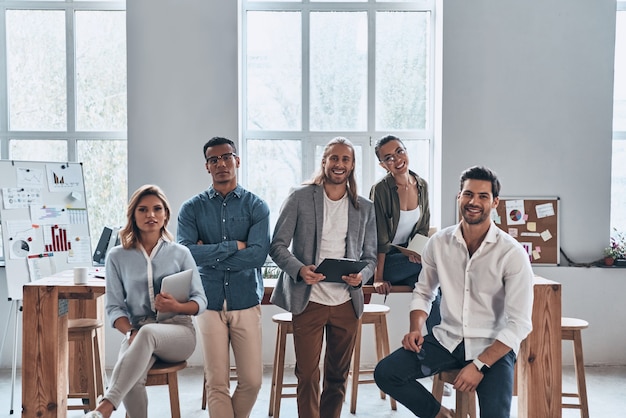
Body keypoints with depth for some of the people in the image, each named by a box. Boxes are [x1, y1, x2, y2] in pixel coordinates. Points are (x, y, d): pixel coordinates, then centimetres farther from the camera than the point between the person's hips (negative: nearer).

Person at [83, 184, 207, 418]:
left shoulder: (180, 253, 8)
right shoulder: (117, 257, 9)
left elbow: (200, 301, 6)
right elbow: (114, 307, 3)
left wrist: (177, 307, -17)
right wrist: (131, 333, -17)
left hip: (178, 331, -1)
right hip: (137, 332, 1)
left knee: (148, 333, -39)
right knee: (132, 380, -35)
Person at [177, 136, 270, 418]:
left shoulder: (256, 207, 2)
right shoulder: (192, 209, 4)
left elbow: (258, 255, -12)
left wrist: (209, 255, -12)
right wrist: (233, 246, -12)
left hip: (246, 303, 0)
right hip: (209, 303, 0)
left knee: (252, 380, 2)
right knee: (217, 384, 1)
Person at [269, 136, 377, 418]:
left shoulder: (365, 208, 9)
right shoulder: (300, 197, 0)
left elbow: (370, 256, 11)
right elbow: (277, 245, -3)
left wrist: (361, 275, -11)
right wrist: (299, 269, -21)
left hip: (346, 302, 3)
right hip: (308, 301, -3)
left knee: (338, 375, 12)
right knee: (307, 375, 0)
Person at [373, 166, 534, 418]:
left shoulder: (512, 254, -14)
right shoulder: (439, 243, -2)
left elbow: (519, 323, -14)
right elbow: (423, 292, 13)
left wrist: (479, 365, -21)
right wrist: (416, 329, -6)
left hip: (493, 347, -4)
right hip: (446, 340, 4)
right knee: (385, 373, -12)